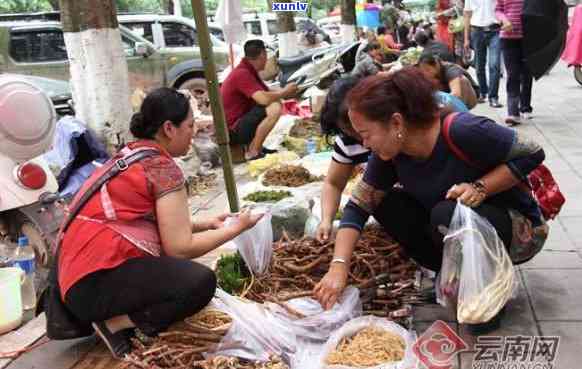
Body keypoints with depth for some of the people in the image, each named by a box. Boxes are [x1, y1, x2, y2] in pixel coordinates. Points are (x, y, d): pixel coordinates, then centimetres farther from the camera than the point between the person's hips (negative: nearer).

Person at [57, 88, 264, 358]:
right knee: (200, 281, -21)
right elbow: (180, 248, -12)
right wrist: (236, 228, -1)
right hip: (97, 282, -10)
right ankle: (116, 323, -8)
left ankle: (115, 316, 5)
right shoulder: (162, 166, -12)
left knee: (181, 269, 21)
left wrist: (205, 224, 17)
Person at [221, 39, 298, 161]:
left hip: (240, 121, 11)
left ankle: (255, 145, 9)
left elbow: (266, 92, 17)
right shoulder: (242, 73, -21)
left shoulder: (249, 71, 11)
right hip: (232, 131, -11)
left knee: (274, 102, 17)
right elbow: (264, 99, -31)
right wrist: (284, 92, -13)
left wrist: (285, 92, 0)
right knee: (275, 108, -24)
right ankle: (253, 152, -15)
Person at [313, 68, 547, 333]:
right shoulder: (389, 153, -12)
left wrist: (480, 188, -31)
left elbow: (533, 154, -19)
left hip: (517, 225, -6)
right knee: (386, 202, -10)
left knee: (448, 214, -35)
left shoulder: (462, 132, -30)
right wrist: (338, 267, -21)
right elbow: (358, 206, -10)